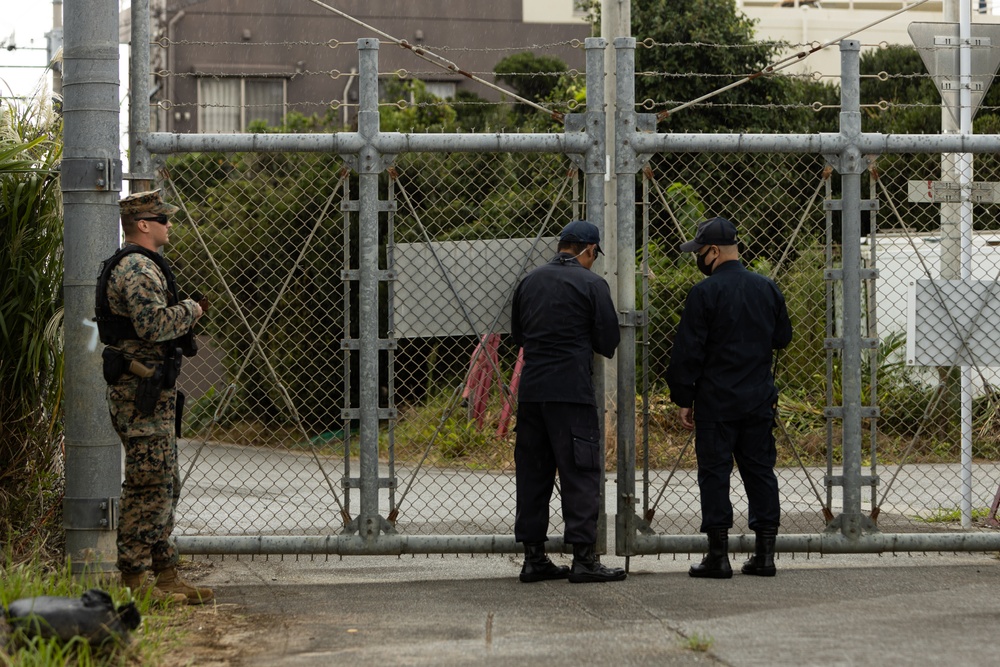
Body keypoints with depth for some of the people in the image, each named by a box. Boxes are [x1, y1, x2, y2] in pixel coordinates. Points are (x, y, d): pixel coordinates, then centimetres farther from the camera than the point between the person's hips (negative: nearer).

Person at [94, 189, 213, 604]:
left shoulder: (140, 266, 21)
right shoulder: (138, 268, -15)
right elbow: (154, 324, -26)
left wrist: (185, 312, 15)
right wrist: (189, 310, -11)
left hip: (152, 390, 11)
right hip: (141, 390, -11)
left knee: (164, 484, 13)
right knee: (149, 486, -10)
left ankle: (165, 575, 18)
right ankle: (134, 581, -8)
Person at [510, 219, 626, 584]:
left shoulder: (529, 281, 12)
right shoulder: (591, 284, -5)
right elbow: (608, 341, -3)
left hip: (531, 387, 6)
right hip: (572, 389, -6)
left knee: (532, 471, 10)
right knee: (580, 472, -2)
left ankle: (533, 556, 12)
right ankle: (584, 557, -5)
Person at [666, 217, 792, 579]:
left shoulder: (705, 293, -12)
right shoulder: (767, 288, 6)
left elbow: (688, 351, -11)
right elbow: (782, 337, 17)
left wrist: (683, 399, -4)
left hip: (716, 400, -5)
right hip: (760, 400, 5)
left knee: (714, 472, 0)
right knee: (760, 471, 9)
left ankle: (718, 555, -1)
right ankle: (764, 553, 8)